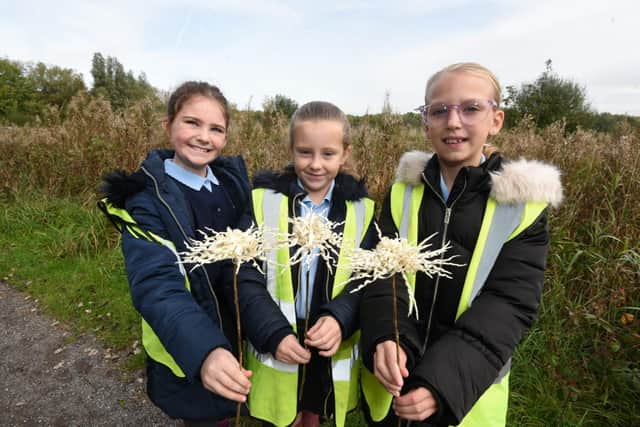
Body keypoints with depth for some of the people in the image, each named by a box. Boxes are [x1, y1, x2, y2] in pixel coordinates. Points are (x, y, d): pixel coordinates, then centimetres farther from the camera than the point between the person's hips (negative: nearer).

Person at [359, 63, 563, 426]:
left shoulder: (524, 204, -10)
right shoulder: (403, 191, -4)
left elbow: (509, 304, -16)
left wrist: (444, 380, -27)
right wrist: (384, 338, -29)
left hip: (469, 388, -1)